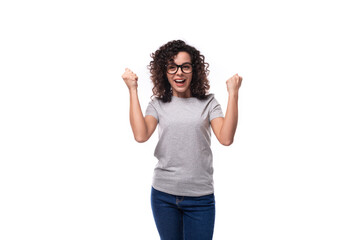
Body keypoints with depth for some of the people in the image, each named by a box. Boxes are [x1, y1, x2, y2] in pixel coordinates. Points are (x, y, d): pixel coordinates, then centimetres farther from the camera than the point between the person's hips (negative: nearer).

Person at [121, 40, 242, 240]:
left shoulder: (208, 103, 0)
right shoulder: (158, 104, 2)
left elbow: (226, 138, -13)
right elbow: (141, 135, -15)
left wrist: (233, 94, -14)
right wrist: (133, 90, -11)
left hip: (200, 196, -1)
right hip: (163, 194, 1)